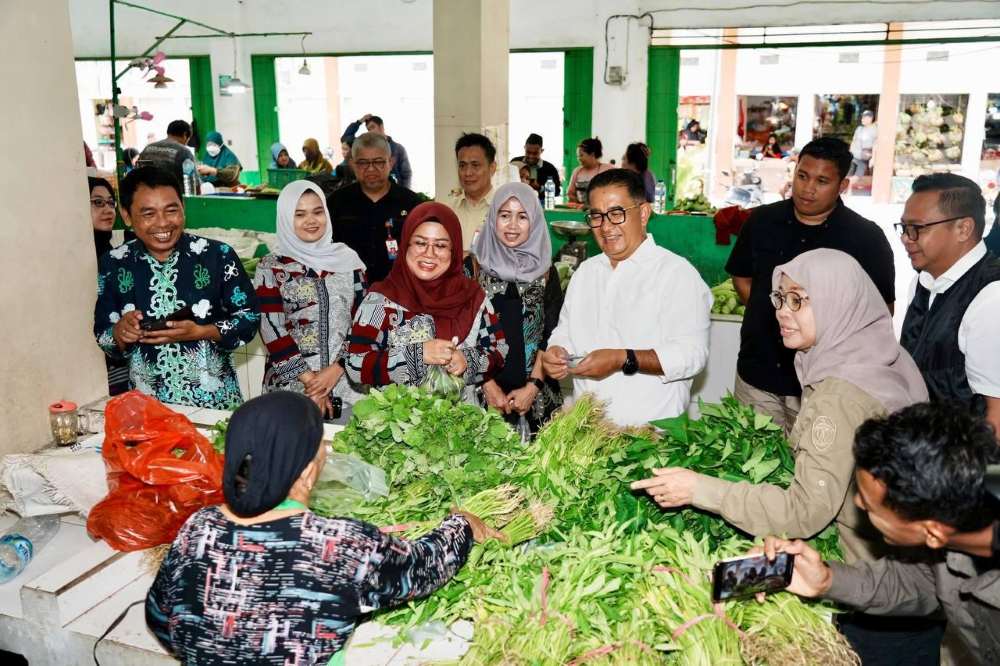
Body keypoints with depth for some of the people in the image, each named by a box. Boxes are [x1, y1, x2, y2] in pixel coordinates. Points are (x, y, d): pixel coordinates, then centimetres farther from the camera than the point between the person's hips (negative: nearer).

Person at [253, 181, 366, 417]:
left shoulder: (348, 259, 4)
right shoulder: (271, 267, -1)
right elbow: (273, 331, -6)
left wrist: (335, 370, -9)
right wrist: (310, 381, -10)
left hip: (346, 379, 2)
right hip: (292, 383, -2)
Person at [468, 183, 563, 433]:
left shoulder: (546, 272, 4)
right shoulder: (474, 266, 0)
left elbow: (552, 335, 3)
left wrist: (533, 386, -7)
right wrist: (488, 385, -9)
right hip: (482, 393, -1)